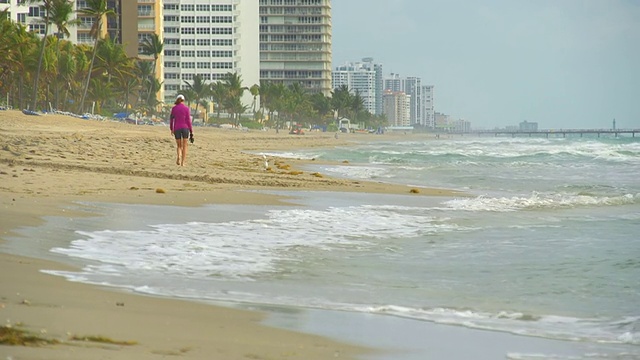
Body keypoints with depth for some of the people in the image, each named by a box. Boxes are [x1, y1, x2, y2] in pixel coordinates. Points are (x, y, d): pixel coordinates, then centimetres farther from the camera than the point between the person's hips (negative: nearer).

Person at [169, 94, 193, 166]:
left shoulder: (174, 108, 4)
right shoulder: (186, 108, -1)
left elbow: (171, 119, 6)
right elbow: (188, 120, -3)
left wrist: (171, 129, 18)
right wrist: (191, 131, 0)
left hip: (177, 128, 1)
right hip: (185, 128, -1)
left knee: (179, 146, 11)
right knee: (184, 146, 6)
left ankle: (179, 156, -20)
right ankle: (183, 162, -2)